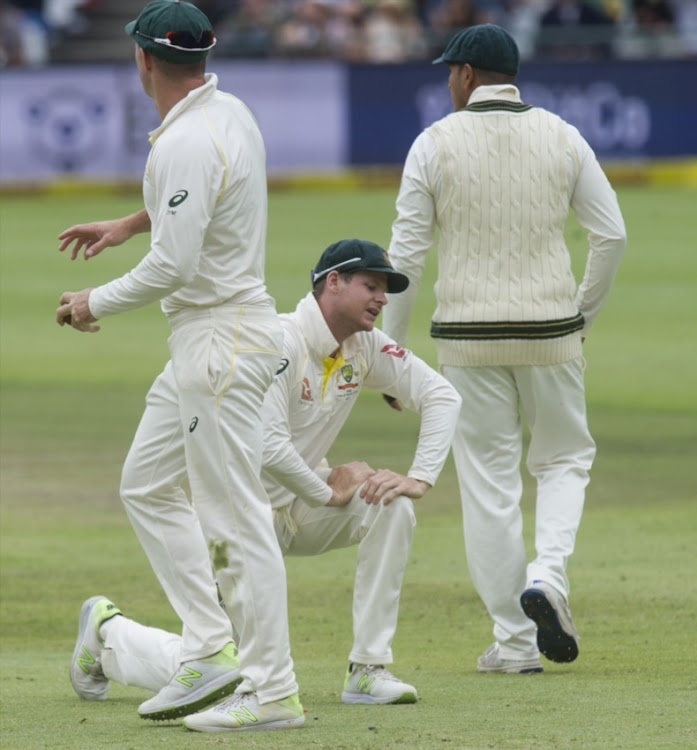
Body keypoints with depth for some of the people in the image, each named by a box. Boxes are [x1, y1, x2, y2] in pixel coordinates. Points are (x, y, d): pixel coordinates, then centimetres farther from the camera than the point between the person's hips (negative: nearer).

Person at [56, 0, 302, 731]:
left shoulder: (186, 143, -21)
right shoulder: (230, 112, 9)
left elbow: (174, 264, -24)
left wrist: (97, 302, -9)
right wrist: (130, 223, 32)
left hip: (222, 339, -11)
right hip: (204, 340, 11)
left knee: (236, 519, -8)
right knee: (148, 486, 18)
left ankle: (273, 692, -5)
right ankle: (211, 650, 14)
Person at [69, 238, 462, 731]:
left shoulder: (365, 347, -1)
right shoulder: (281, 343, -24)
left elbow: (441, 395, 4)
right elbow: (267, 446, -32)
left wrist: (421, 478, -10)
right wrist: (329, 491, -16)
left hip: (298, 506, 7)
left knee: (390, 505, -19)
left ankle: (368, 670, -10)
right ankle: (107, 630, 20)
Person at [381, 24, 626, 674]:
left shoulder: (434, 144, -4)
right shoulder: (561, 138, 2)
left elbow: (406, 252, -5)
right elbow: (611, 234, 1)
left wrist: (391, 345, 2)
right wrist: (584, 311, 16)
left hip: (468, 337, -1)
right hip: (549, 330, 1)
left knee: (488, 483, 5)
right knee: (564, 460, 19)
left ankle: (515, 643, 5)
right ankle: (547, 577, -8)